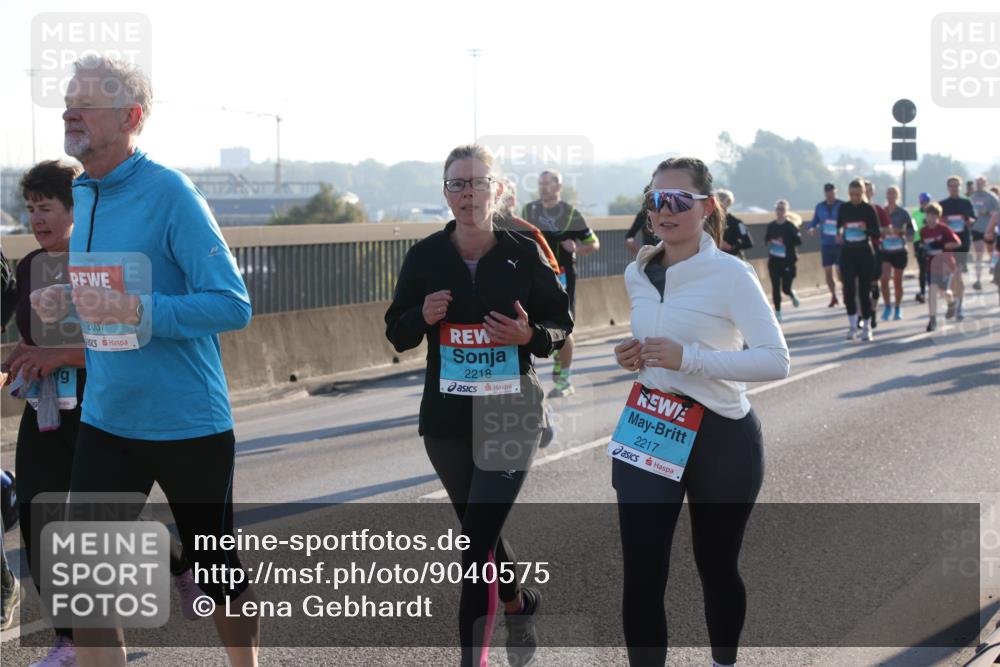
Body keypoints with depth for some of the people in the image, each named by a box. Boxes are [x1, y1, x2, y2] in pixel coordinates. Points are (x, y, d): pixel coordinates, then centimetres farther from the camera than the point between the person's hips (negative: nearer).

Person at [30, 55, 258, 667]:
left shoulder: (170, 195, -15)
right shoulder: (83, 195, 7)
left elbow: (233, 306, -18)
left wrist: (136, 310, -29)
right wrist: (65, 303, -2)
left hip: (189, 425, -6)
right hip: (106, 423, 6)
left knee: (217, 572, 10)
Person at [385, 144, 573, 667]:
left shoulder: (524, 255, -8)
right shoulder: (425, 256, -3)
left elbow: (561, 325, 1)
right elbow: (397, 334, 4)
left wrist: (530, 335, -20)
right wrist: (422, 316, -17)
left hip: (510, 415, -3)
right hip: (446, 420, 3)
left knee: (477, 539, -12)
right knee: (479, 531, 18)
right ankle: (520, 603, 46)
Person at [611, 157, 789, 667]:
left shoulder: (731, 274, -14)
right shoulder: (637, 274, 5)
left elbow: (776, 360, -21)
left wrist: (687, 358, -27)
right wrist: (635, 356, -1)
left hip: (721, 438, -4)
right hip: (647, 433, 4)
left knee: (716, 567, 15)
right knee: (641, 576, -6)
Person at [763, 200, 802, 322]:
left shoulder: (790, 226, -9)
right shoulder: (771, 225, 4)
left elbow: (799, 241, -15)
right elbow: (766, 240, 15)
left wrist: (785, 242, -23)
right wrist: (771, 242, -6)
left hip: (788, 261, -4)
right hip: (773, 261, 4)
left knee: (786, 288, -2)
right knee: (775, 287, 1)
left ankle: (792, 294, 34)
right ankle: (777, 312, 10)